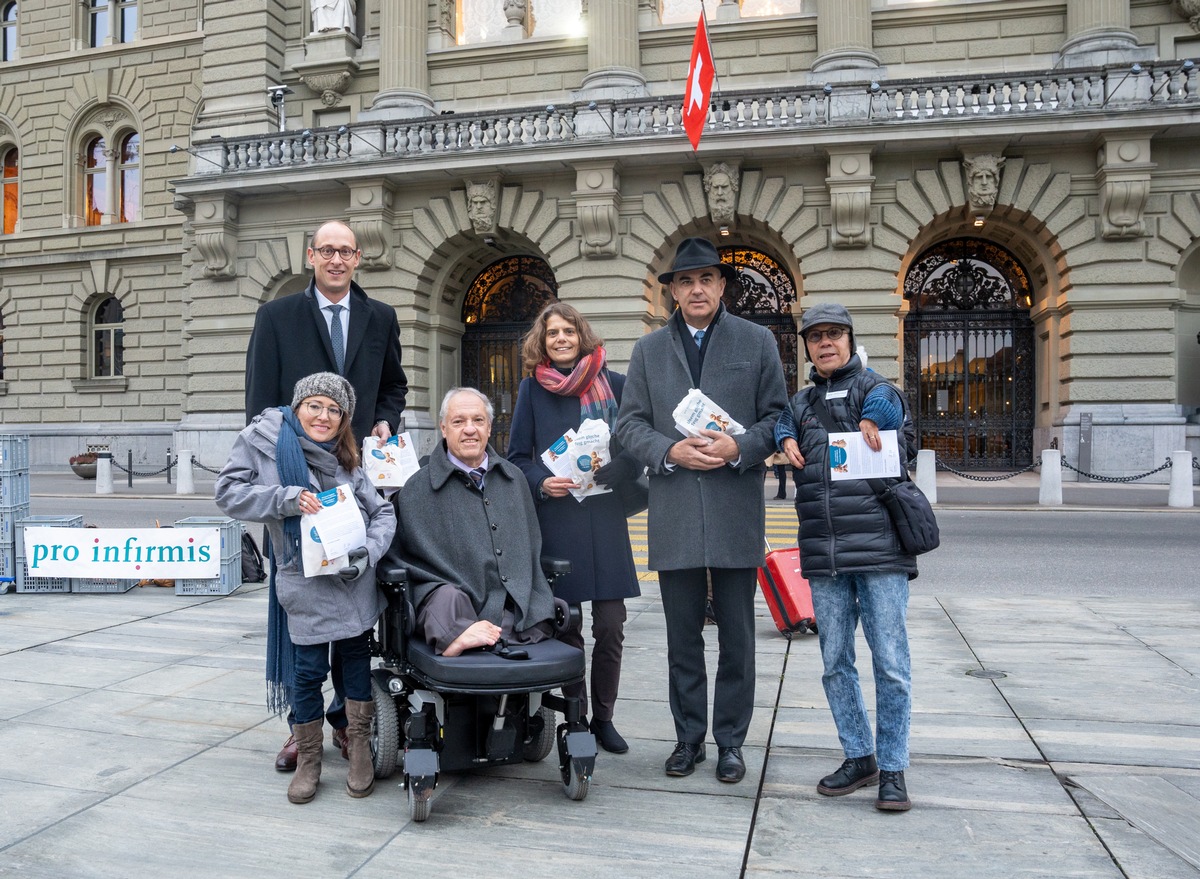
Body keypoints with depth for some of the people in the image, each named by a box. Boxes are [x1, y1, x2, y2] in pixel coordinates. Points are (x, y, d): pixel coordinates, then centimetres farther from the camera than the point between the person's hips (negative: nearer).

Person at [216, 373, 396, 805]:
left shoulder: (345, 460, 7)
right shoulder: (263, 438, -1)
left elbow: (383, 512, 7)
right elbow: (228, 492, -5)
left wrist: (368, 552, -10)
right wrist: (286, 498, -17)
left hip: (355, 578, 3)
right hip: (305, 580, -2)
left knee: (356, 654, 9)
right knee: (309, 668, 2)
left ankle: (360, 748, 25)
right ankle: (308, 760, 22)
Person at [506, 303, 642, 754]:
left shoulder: (614, 384, 5)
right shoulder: (533, 388, 5)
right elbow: (517, 457, 7)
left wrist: (608, 472, -13)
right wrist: (542, 481, -12)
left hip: (605, 517, 1)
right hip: (555, 519, 0)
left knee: (610, 625, 1)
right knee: (564, 624, 6)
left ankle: (603, 717, 19)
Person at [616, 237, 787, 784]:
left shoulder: (757, 342, 7)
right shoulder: (649, 349, 11)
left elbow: (778, 417, 4)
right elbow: (630, 424, 7)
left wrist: (739, 448, -14)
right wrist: (671, 451, -11)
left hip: (736, 512, -1)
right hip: (674, 515, 1)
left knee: (736, 636, 7)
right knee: (682, 636, 10)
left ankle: (730, 741, 21)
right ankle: (688, 737, 24)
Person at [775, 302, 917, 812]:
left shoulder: (871, 387, 5)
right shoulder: (802, 402, 19)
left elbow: (887, 402, -15)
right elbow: (780, 421, 2)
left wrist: (872, 417, -35)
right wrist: (786, 440, -18)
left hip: (880, 545, -4)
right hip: (822, 554, 4)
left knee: (891, 663, -1)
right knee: (835, 662, 9)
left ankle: (893, 769, 12)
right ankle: (859, 758, 24)